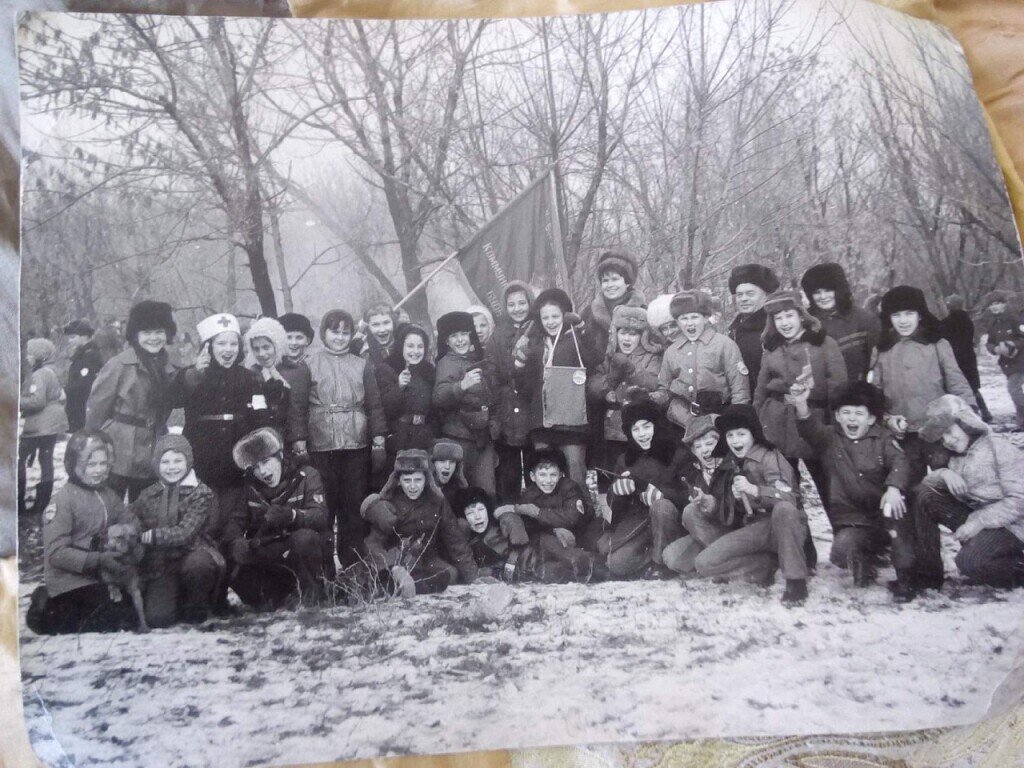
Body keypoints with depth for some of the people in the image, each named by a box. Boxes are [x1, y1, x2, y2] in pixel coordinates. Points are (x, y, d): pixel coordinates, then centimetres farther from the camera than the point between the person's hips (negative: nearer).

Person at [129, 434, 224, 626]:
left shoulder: (201, 494, -4)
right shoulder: (148, 495, 10)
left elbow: (185, 532, -14)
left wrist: (147, 536, -20)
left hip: (191, 556, -1)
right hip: (159, 566, 2)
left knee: (197, 563, -38)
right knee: (156, 618, -22)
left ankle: (195, 607, -6)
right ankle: (179, 602, 14)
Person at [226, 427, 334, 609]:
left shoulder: (306, 476, -8)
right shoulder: (252, 487, 6)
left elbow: (320, 516, -23)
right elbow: (235, 522, 1)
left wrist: (290, 515, -44)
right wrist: (237, 543, -23)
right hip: (270, 554, 4)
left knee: (304, 537, -35)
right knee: (239, 578, -22)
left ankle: (310, 590, -12)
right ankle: (281, 593, 4)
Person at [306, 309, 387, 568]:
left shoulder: (362, 365, 12)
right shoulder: (311, 364, 5)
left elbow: (374, 405, 11)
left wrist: (378, 439, 3)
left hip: (357, 445, 2)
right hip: (321, 446, -2)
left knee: (354, 506, 5)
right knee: (323, 506, 0)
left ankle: (352, 563, 14)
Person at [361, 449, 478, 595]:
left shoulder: (436, 501, -4)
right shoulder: (387, 504, -10)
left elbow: (455, 539, 0)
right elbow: (374, 545, -18)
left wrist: (472, 579, -6)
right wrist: (397, 570, -36)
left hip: (427, 564, 5)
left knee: (452, 573, -22)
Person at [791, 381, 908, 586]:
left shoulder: (882, 437, 6)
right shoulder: (829, 438, 4)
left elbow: (898, 460, -13)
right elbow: (811, 430, -18)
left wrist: (893, 488, -35)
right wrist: (801, 406, -41)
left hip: (883, 516, 2)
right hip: (850, 521, -1)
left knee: (897, 505, -29)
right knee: (842, 549, -27)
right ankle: (864, 564, 8)